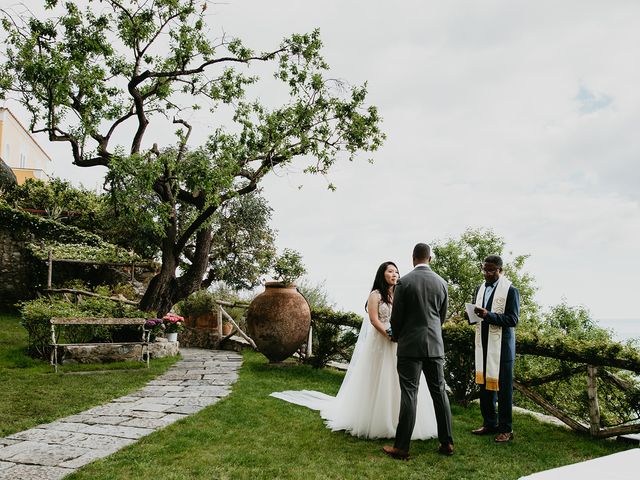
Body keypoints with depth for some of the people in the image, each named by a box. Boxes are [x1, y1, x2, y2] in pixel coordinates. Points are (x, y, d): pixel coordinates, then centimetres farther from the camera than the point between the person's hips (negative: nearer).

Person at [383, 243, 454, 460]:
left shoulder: (404, 282, -9)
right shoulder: (441, 282, 4)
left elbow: (396, 317, -4)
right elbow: (442, 316, 12)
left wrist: (396, 336, 16)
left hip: (410, 345, -4)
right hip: (435, 345, 4)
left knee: (409, 394, -3)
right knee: (439, 391, 11)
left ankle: (401, 447, 2)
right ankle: (447, 442, 19)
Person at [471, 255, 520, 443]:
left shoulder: (510, 290, -7)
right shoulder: (480, 289, 13)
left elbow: (513, 319, -13)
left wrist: (488, 315, -23)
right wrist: (472, 314, -4)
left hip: (502, 345, -6)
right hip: (483, 344, 6)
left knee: (503, 386, 2)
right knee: (484, 383, 11)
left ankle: (505, 429, 13)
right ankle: (489, 423, 25)